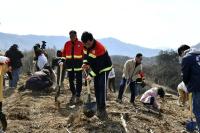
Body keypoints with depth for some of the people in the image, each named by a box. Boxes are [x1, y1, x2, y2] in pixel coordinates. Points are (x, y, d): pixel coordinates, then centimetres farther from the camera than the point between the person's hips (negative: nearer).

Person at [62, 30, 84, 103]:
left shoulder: (80, 44, -1)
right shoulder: (67, 44, 6)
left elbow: (84, 54, 0)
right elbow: (64, 53, 8)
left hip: (78, 64, -3)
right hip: (69, 64, 3)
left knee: (78, 81, 0)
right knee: (71, 80, 9)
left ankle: (78, 96, 7)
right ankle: (73, 94, 26)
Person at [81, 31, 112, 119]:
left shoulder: (99, 48, -33)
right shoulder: (86, 46, -9)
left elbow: (99, 65, -30)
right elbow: (85, 55, 9)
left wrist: (91, 75, -27)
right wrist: (85, 63, -10)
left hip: (104, 68, -8)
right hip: (96, 69, 8)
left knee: (102, 88, -14)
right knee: (96, 88, 9)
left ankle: (102, 109, -9)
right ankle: (99, 109, 17)